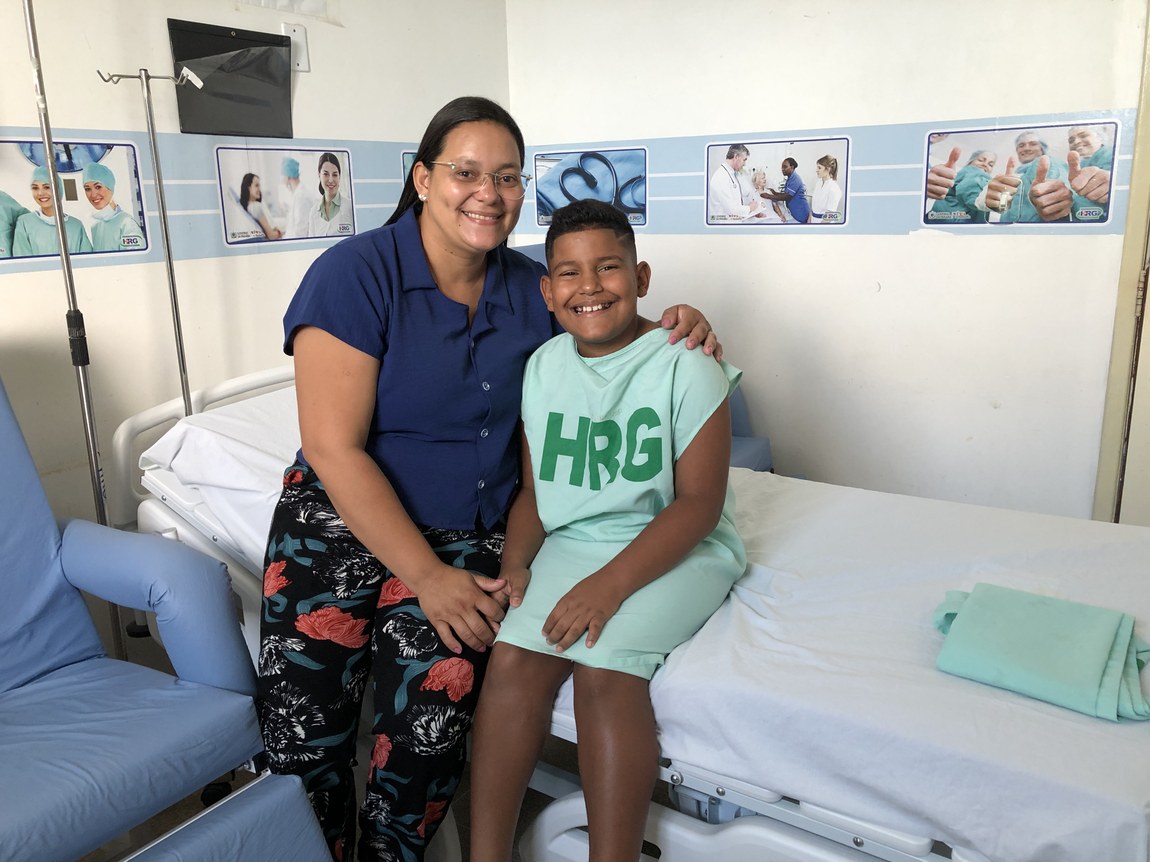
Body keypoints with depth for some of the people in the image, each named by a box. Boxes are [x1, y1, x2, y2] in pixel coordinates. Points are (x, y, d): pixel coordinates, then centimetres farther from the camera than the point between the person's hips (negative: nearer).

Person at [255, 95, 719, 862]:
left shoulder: (531, 289, 5)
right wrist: (426, 576, -16)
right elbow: (335, 450, -13)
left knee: (434, 714, -23)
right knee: (304, 728, -20)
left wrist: (673, 330, -2)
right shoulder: (356, 274, -10)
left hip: (470, 534, 3)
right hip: (346, 518, -2)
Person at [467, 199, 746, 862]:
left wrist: (611, 583, -23)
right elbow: (535, 488, 12)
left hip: (674, 548, -4)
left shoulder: (685, 364, -10)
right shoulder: (543, 366, 7)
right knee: (513, 657, -19)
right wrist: (515, 561, -7)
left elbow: (699, 502, -13)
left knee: (604, 668, -27)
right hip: (572, 542, 4)